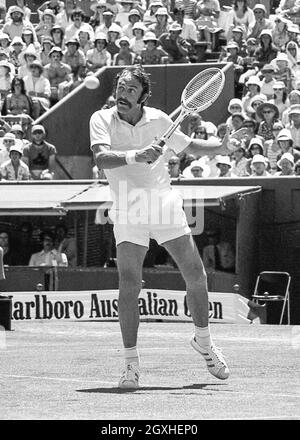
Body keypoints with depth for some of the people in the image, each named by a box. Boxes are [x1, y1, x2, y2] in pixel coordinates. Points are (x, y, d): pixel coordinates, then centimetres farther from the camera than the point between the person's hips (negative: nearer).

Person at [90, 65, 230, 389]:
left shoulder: (158, 120, 2)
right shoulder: (102, 120, -6)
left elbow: (190, 146, 20)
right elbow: (101, 158, -25)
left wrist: (224, 146, 12)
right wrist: (135, 155, -38)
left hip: (164, 203, 3)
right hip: (128, 213, -3)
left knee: (196, 276, 3)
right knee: (129, 284, -15)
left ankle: (203, 340, 28)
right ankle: (131, 363, -6)